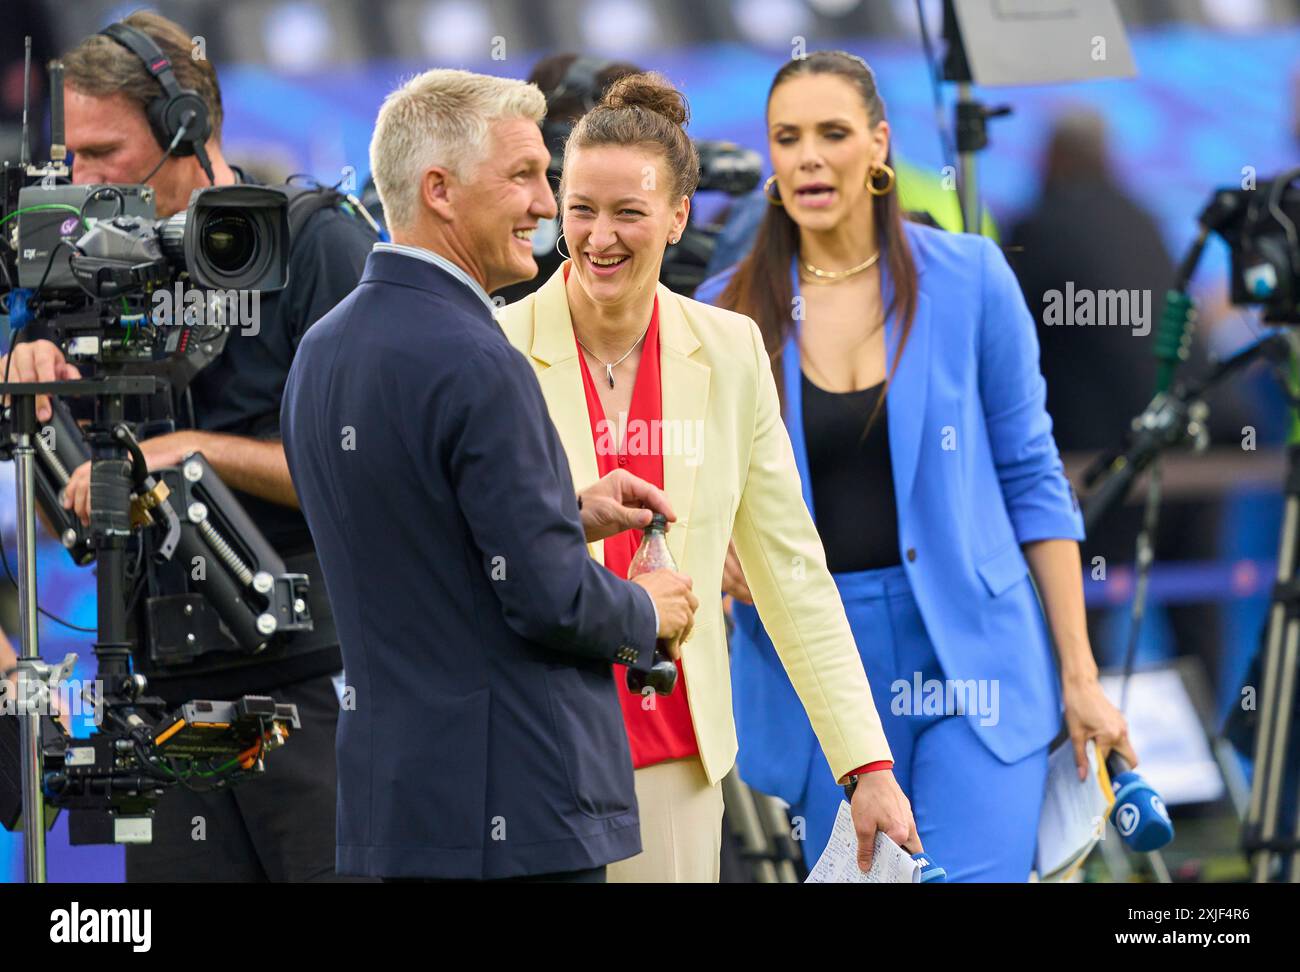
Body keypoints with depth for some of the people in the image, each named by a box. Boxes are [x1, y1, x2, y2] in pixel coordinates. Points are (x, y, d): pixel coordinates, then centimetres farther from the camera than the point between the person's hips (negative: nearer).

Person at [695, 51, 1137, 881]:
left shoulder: (967, 279, -2)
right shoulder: (732, 310, 2)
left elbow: (1031, 478, 2)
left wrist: (1079, 676, 0)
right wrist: (723, 554, -11)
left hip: (967, 647, -2)